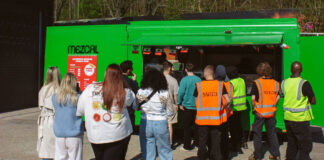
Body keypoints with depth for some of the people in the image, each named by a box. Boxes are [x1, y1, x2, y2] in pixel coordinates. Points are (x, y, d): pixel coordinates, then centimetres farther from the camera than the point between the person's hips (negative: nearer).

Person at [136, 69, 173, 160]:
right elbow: (169, 113, -6)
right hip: (161, 124, -1)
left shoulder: (140, 92, -6)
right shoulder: (165, 93, -11)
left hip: (145, 124, 2)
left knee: (147, 153, 12)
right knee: (165, 151, 14)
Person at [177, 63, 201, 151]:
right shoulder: (199, 79, -1)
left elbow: (180, 93, -15)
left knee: (187, 127, 4)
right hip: (197, 106, 4)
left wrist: (180, 104, -3)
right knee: (196, 125, 17)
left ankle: (187, 145, 7)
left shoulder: (184, 80, -13)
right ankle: (197, 142, 25)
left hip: (187, 106, -4)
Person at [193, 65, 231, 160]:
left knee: (202, 142, 13)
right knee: (216, 142, 10)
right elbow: (228, 101, -7)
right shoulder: (220, 85, -3)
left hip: (202, 119, 0)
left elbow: (196, 102, 1)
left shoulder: (199, 85, -4)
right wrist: (222, 108, 9)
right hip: (216, 119, 0)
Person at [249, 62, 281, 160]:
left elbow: (253, 98, -16)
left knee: (257, 134, 8)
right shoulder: (275, 83, 2)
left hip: (260, 112, -4)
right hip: (271, 112, 4)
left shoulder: (256, 83, -12)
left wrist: (254, 108, -1)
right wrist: (272, 106, 13)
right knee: (272, 133, 16)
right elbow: (278, 97, 3)